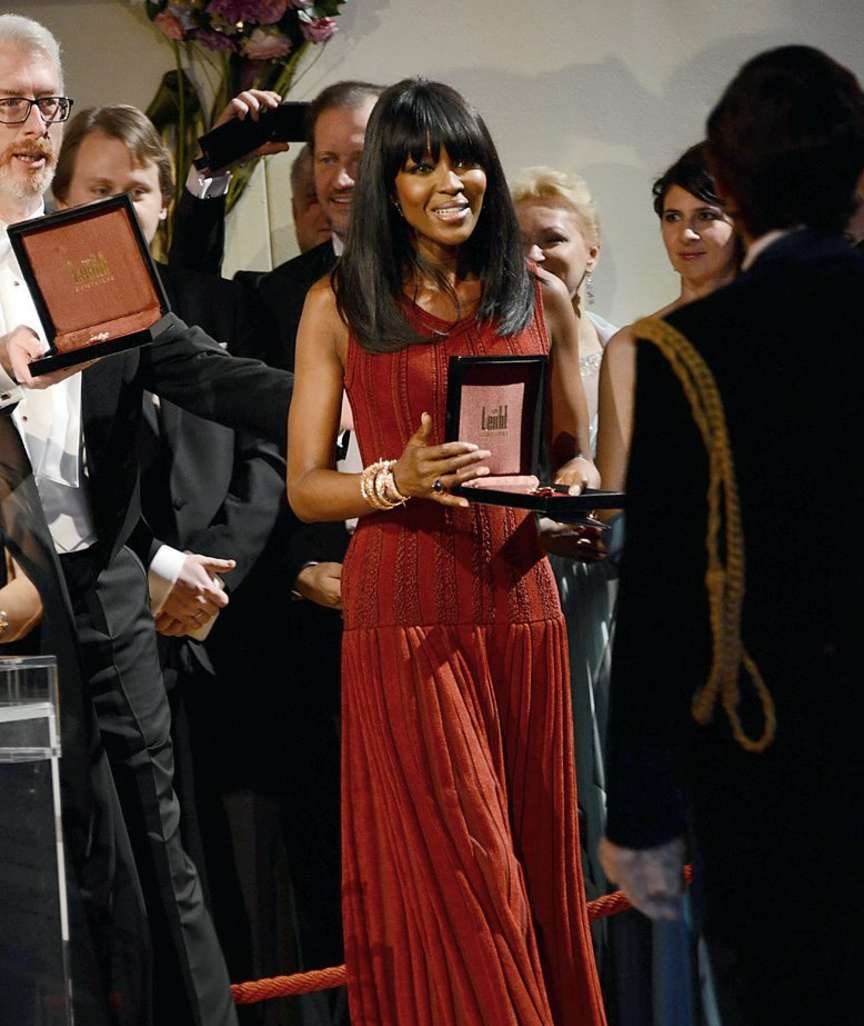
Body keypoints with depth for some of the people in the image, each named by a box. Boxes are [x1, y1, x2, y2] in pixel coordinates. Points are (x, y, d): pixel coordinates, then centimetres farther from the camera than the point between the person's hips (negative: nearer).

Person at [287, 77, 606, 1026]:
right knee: (448, 871, -5)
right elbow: (303, 487, 2)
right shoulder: (340, 306, 2)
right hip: (403, 611, -3)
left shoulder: (541, 301, 9)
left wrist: (577, 489, -5)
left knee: (534, 858, 6)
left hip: (518, 601, 3)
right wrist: (398, 480, -17)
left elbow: (575, 452, 18)